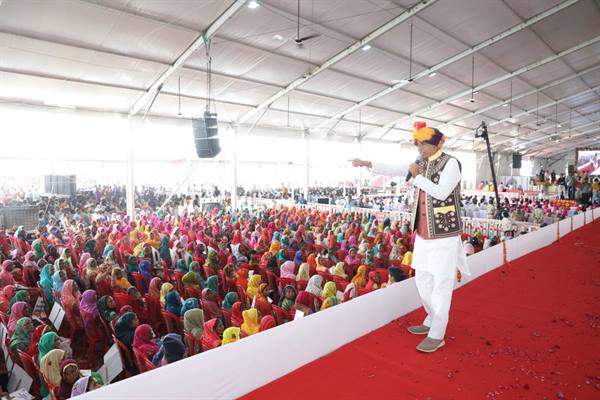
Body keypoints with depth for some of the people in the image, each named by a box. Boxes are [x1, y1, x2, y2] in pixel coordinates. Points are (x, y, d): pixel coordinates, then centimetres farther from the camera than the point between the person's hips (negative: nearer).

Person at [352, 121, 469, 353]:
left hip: (444, 233, -8)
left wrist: (417, 176, -14)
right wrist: (368, 164, 3)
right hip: (424, 233, 8)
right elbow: (394, 170, 10)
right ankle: (432, 322, 35)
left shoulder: (450, 163, -11)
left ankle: (437, 336, 10)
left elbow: (441, 192, -22)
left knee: (441, 285, -1)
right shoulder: (421, 164, 10)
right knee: (423, 281, 16)